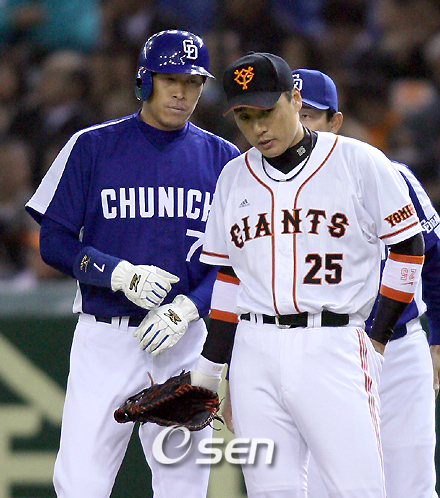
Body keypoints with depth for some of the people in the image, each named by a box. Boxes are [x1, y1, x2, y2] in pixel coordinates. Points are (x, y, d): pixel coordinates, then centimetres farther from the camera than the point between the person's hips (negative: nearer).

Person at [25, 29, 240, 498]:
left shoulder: (222, 159, 7)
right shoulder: (92, 147, 2)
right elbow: (54, 243, 0)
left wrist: (186, 308, -13)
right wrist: (121, 275, -16)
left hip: (187, 340, 2)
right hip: (104, 337, -2)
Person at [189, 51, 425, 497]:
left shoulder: (359, 162, 0)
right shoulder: (234, 178, 14)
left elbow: (408, 247, 4)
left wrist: (376, 339, 0)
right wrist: (208, 369, 15)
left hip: (334, 347, -4)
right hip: (255, 353, 4)